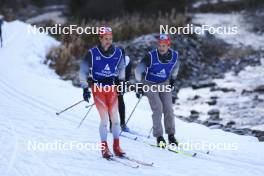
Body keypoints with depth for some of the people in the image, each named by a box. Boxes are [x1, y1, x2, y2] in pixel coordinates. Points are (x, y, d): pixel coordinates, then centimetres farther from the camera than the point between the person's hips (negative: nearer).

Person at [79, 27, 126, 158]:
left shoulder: (118, 52, 1)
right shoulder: (92, 53, -9)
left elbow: (121, 67, 20)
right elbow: (83, 71, -1)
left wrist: (121, 82, 15)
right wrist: (85, 88, -6)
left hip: (112, 88, 3)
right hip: (97, 87, -3)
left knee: (115, 117, -2)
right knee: (105, 118, -11)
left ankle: (116, 146, 8)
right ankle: (104, 148, -2)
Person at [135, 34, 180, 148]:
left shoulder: (174, 55, -13)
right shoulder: (151, 56, -25)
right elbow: (139, 70, -13)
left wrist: (173, 79, 18)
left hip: (164, 84, 4)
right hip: (150, 84, -4)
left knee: (168, 109, -4)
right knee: (157, 109, -15)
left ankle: (171, 135, 7)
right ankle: (159, 137, -9)